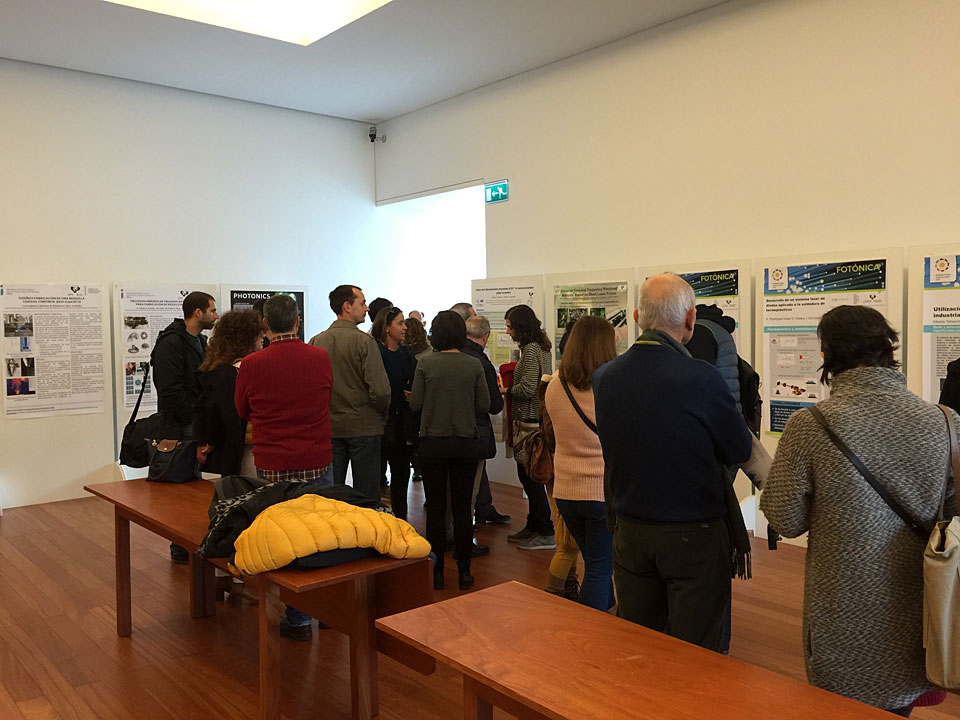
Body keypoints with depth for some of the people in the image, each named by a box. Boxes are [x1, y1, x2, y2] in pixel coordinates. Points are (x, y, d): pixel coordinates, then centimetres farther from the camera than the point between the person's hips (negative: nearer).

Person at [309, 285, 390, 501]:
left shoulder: (316, 341, 1)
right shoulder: (363, 341, -13)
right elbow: (380, 390, -18)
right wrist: (382, 414, 1)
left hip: (328, 428, 5)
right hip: (363, 427, -5)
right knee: (366, 495, 4)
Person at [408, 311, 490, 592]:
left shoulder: (425, 364, -7)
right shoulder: (474, 365, -5)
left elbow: (415, 404, -5)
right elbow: (484, 405, -2)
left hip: (432, 442, -1)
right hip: (465, 443, 1)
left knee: (435, 508, 8)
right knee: (463, 508, 9)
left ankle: (436, 571, 14)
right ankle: (464, 571, 14)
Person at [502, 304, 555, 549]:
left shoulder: (530, 349, -16)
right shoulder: (541, 347, 15)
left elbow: (527, 388, -22)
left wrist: (507, 391, -6)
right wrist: (512, 387, 13)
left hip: (531, 419, -10)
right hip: (538, 417, 10)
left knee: (530, 476, -4)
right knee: (528, 474, 17)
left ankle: (545, 534, 3)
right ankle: (534, 526, 28)